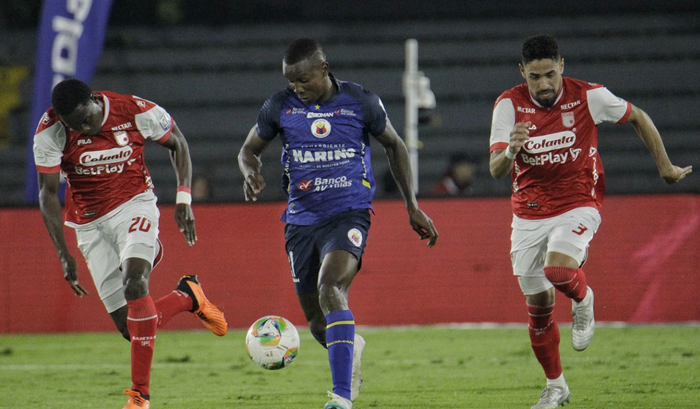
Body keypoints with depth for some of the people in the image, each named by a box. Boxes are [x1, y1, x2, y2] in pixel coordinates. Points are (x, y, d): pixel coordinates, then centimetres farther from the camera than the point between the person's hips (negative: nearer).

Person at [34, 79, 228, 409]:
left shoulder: (136, 112, -15)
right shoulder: (49, 133, -15)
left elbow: (177, 144, 4)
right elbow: (48, 193, -7)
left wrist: (184, 199, -6)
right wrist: (64, 255, -12)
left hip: (134, 205, -2)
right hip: (89, 223, 2)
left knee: (134, 286, -28)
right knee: (130, 328, -4)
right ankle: (187, 296, 27)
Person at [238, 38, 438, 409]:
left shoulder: (360, 102, -4)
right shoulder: (280, 107, 0)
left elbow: (394, 145, 12)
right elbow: (249, 149, 14)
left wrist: (412, 206, 11)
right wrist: (251, 173, -11)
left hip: (349, 214, -3)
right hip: (301, 220, 4)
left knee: (330, 289, -29)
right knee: (318, 324, 7)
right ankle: (351, 347, 46)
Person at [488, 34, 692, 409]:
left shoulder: (588, 96, -11)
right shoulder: (509, 105, -9)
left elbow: (638, 118, 7)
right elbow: (495, 170, -15)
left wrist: (665, 167, 13)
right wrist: (510, 151, -38)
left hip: (578, 205, -3)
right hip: (528, 215, 3)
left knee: (558, 270, -30)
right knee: (538, 303, 6)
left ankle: (583, 300, 6)